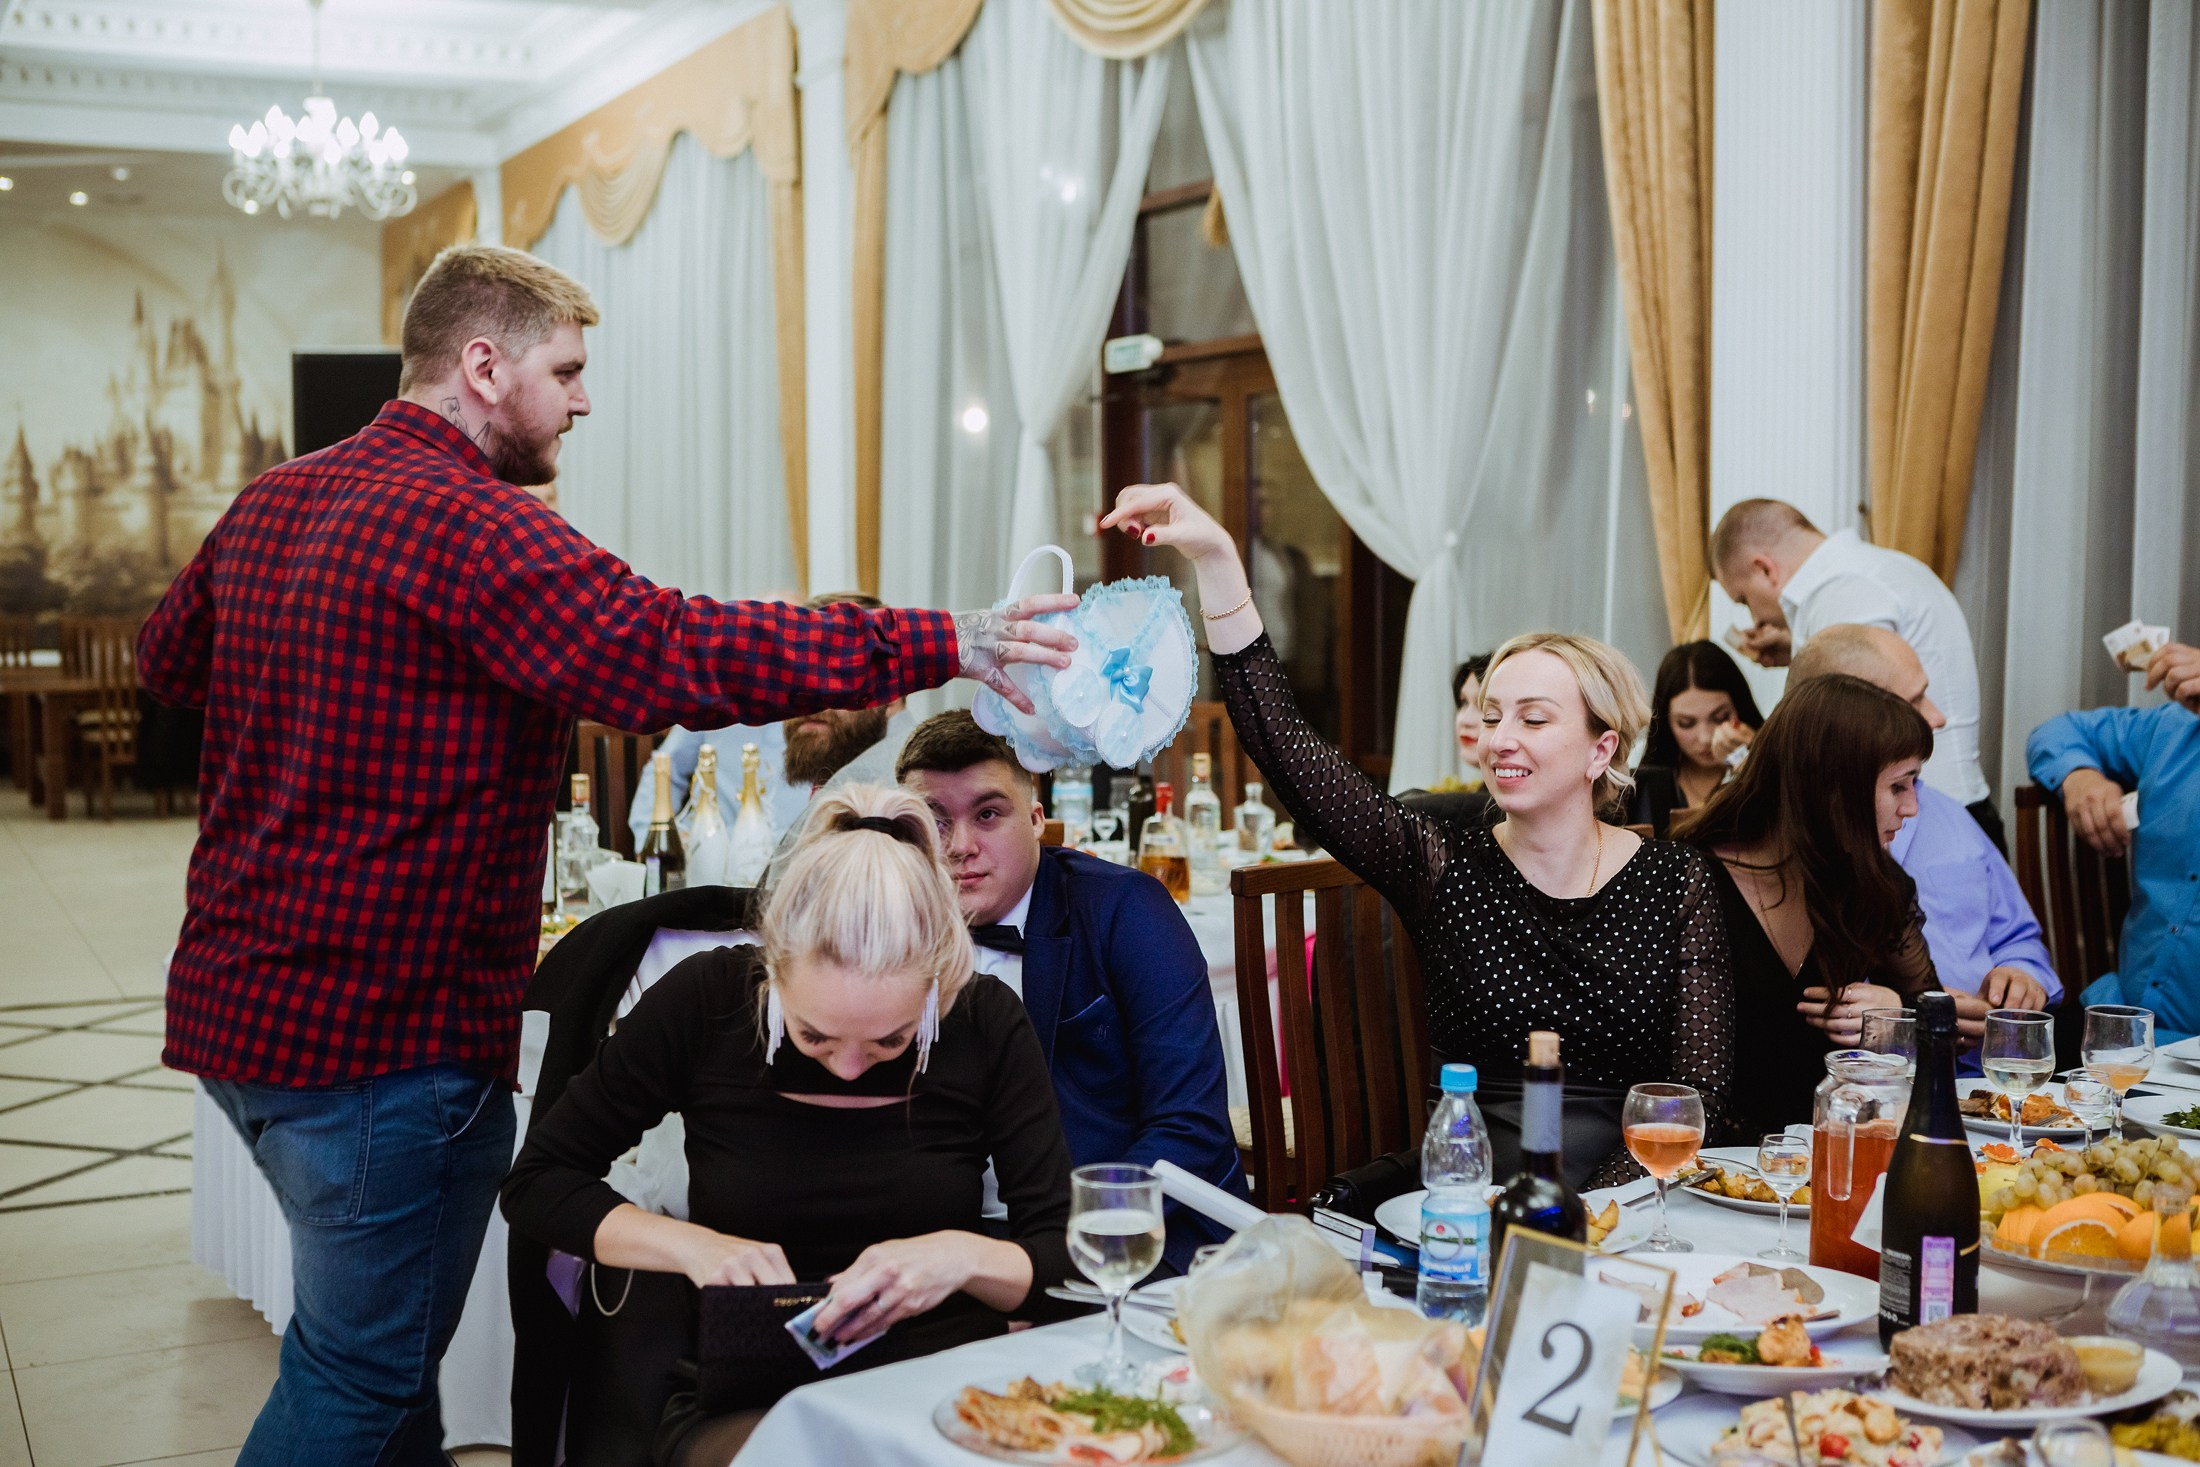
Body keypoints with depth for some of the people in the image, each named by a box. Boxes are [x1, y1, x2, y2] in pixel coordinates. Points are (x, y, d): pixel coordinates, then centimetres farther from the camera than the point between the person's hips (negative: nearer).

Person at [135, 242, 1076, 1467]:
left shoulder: (271, 502, 11)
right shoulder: (467, 525, -20)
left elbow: (168, 656, 27)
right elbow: (676, 651, -31)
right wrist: (943, 644, -30)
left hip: (235, 996, 10)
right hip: (379, 1030, -10)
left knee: (370, 1341, 23)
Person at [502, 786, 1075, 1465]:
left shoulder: (986, 1020, -6)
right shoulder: (708, 1001, -8)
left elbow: (1068, 1257, -2)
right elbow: (535, 1184, 1)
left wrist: (964, 1257, -22)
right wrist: (692, 1245, -14)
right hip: (745, 1404, -1)